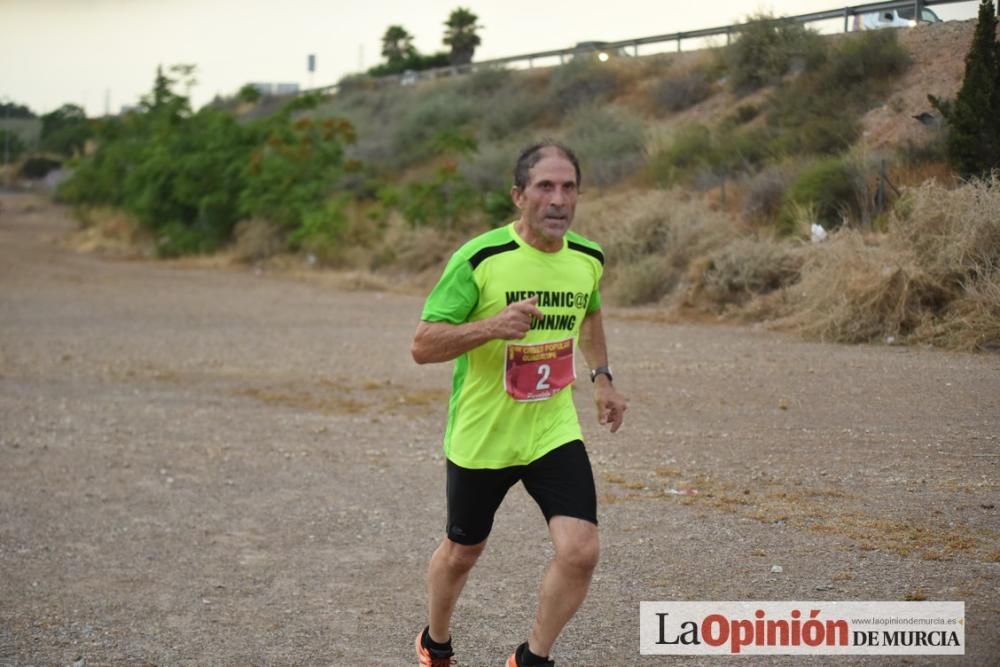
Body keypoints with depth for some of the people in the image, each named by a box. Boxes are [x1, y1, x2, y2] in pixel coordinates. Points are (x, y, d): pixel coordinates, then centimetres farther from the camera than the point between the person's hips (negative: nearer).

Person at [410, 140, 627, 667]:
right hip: (480, 438, -3)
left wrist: (601, 377, 16)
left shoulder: (588, 258, -2)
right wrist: (493, 326, -32)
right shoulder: (479, 259, -18)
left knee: (580, 551, -13)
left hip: (555, 432, 3)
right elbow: (422, 346, -18)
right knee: (462, 552, 15)